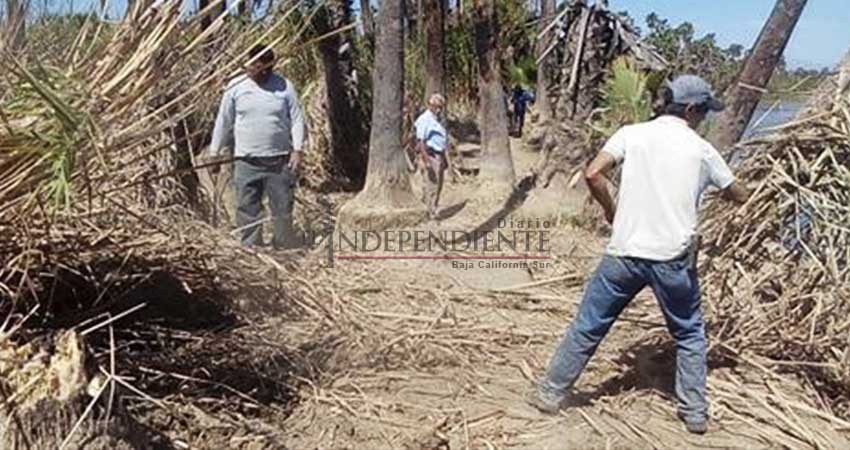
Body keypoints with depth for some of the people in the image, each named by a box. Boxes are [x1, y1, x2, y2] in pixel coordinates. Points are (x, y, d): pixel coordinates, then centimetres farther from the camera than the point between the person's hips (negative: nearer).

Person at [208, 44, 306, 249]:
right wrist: (214, 153, 9)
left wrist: (297, 150, -9)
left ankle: (284, 250, 13)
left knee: (282, 208, 3)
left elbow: (297, 120, 3)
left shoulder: (285, 86, 4)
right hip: (246, 161, 0)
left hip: (279, 159, 0)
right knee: (247, 210, 1)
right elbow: (223, 122, 9)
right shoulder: (236, 87, 5)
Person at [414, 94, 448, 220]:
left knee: (438, 185, 13)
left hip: (439, 156, 10)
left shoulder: (437, 119, 19)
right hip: (430, 155, -10)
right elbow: (421, 141, -18)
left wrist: (444, 158, 25)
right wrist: (426, 161, -25)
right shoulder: (425, 119, -11)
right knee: (432, 185, -9)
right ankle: (432, 213, -6)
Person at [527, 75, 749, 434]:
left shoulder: (632, 134, 3)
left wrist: (611, 211, 6)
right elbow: (738, 196, 16)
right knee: (689, 334, 20)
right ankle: (695, 413, 25)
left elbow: (592, 174, -9)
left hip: (625, 252, 0)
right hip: (674, 257, 0)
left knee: (588, 326, 12)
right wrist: (712, 183, 37)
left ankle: (551, 393, 20)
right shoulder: (701, 149, 4)